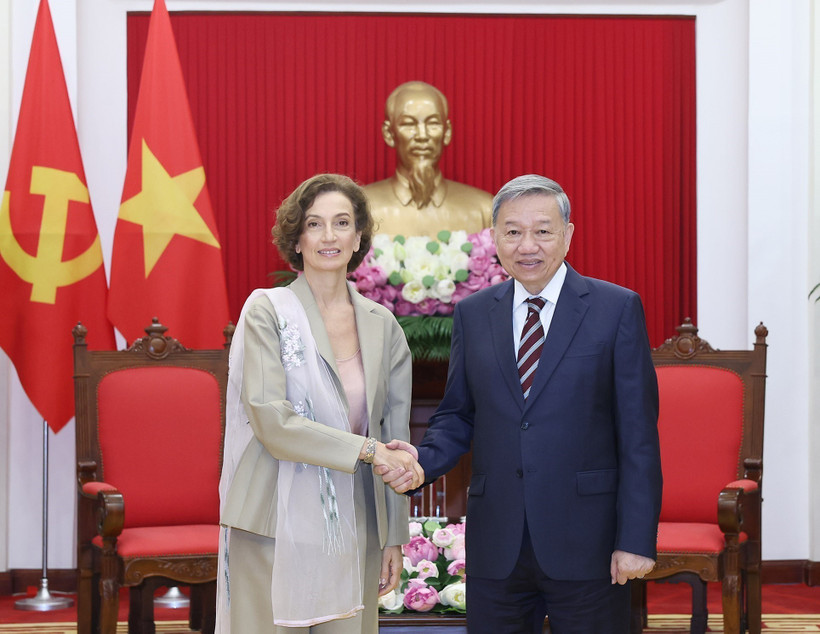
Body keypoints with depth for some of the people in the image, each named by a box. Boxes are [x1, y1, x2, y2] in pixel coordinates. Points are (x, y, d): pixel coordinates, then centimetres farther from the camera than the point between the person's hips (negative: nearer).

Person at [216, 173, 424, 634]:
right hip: (275, 528, -3)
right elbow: (270, 420, -13)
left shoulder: (382, 325, 10)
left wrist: (394, 537, 9)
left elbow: (395, 434, 12)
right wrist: (367, 449, -18)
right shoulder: (267, 311, -2)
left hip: (352, 530, 4)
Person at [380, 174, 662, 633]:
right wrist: (423, 461, -8)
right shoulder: (472, 314, 9)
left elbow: (638, 434, -5)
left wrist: (636, 539, -10)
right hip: (496, 547, 3)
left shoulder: (617, 309, -2)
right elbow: (458, 414, 14)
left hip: (586, 544, -3)